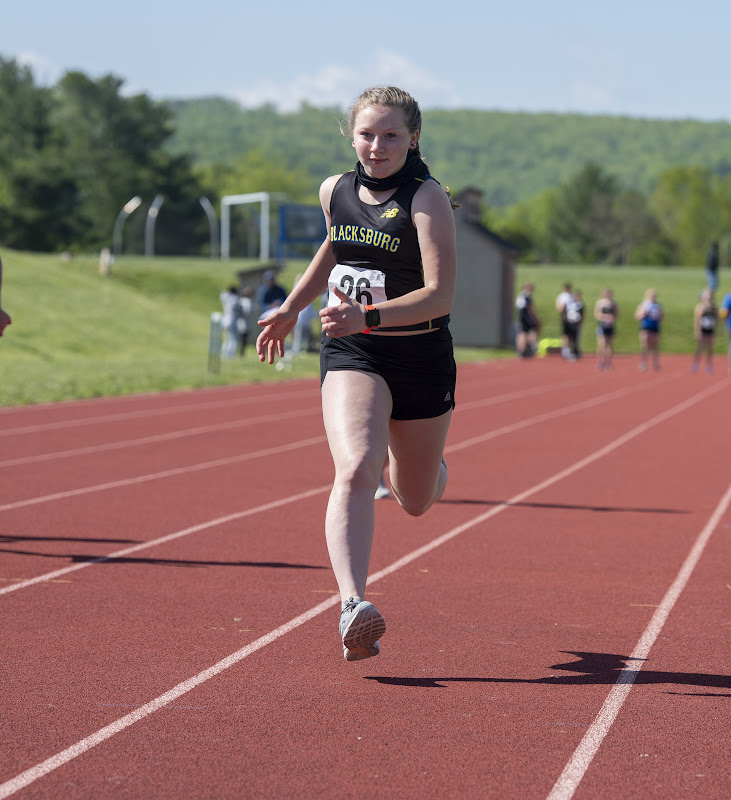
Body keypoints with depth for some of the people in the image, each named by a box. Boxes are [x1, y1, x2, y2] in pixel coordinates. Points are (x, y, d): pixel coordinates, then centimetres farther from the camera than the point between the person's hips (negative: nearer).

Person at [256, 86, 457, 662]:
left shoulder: (428, 199, -14)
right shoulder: (335, 191, 2)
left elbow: (441, 294, -23)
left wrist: (369, 316, -34)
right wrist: (291, 309, 23)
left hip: (421, 359, -2)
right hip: (351, 356, 2)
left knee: (415, 502, 16)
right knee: (356, 471, -27)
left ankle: (433, 470, 56)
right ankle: (354, 608, -38)